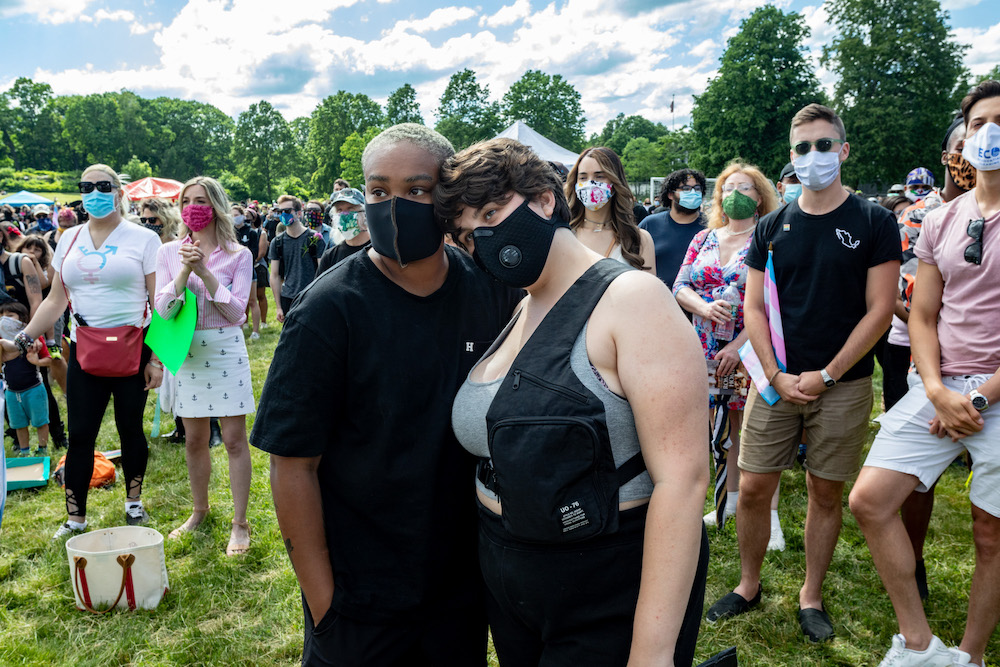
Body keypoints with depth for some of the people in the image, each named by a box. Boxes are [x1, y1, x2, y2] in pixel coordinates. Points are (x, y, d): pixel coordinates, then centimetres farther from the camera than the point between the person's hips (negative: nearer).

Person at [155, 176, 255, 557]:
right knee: (194, 440, 13)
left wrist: (205, 273, -17)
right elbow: (163, 310, -3)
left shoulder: (238, 255, -2)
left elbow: (236, 311, -9)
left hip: (226, 349, -3)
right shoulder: (169, 252, 5)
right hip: (186, 351, 3)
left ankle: (239, 523, 11)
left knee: (234, 439, 0)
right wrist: (184, 271, -16)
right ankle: (200, 510, 33)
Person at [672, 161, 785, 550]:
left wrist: (738, 346, -18)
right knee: (721, 424, 12)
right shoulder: (703, 240, 11)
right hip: (708, 349, 5)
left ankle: (770, 515, 8)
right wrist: (705, 308, -15)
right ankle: (731, 499, 27)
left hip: (751, 348, -5)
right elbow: (680, 286, 6)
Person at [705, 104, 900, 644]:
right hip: (777, 379, 2)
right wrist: (777, 375, -7)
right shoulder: (772, 228, 5)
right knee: (753, 489, 3)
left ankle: (810, 596, 26)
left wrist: (827, 375, -11)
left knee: (826, 494, 8)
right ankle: (749, 586, 24)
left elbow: (880, 309, -6)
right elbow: (754, 306, 4)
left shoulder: (874, 222, -2)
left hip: (842, 383, -2)